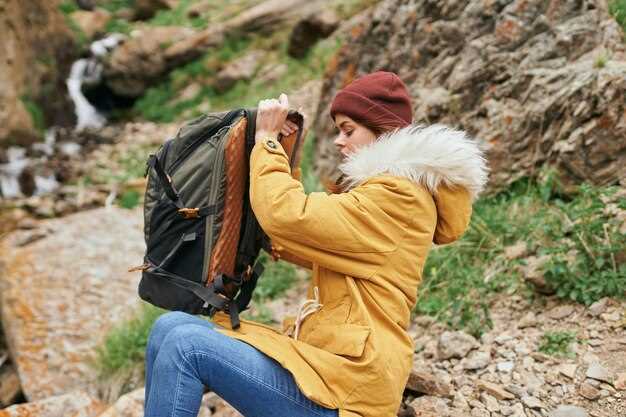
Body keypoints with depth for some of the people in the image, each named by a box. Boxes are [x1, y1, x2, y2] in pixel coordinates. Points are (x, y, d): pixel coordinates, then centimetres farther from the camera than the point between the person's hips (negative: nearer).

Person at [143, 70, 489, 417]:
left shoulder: (398, 196, -10)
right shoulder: (375, 187, 21)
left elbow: (286, 215, -20)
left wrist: (267, 138, -3)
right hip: (315, 353, 10)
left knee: (186, 346, -19)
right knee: (169, 328, -1)